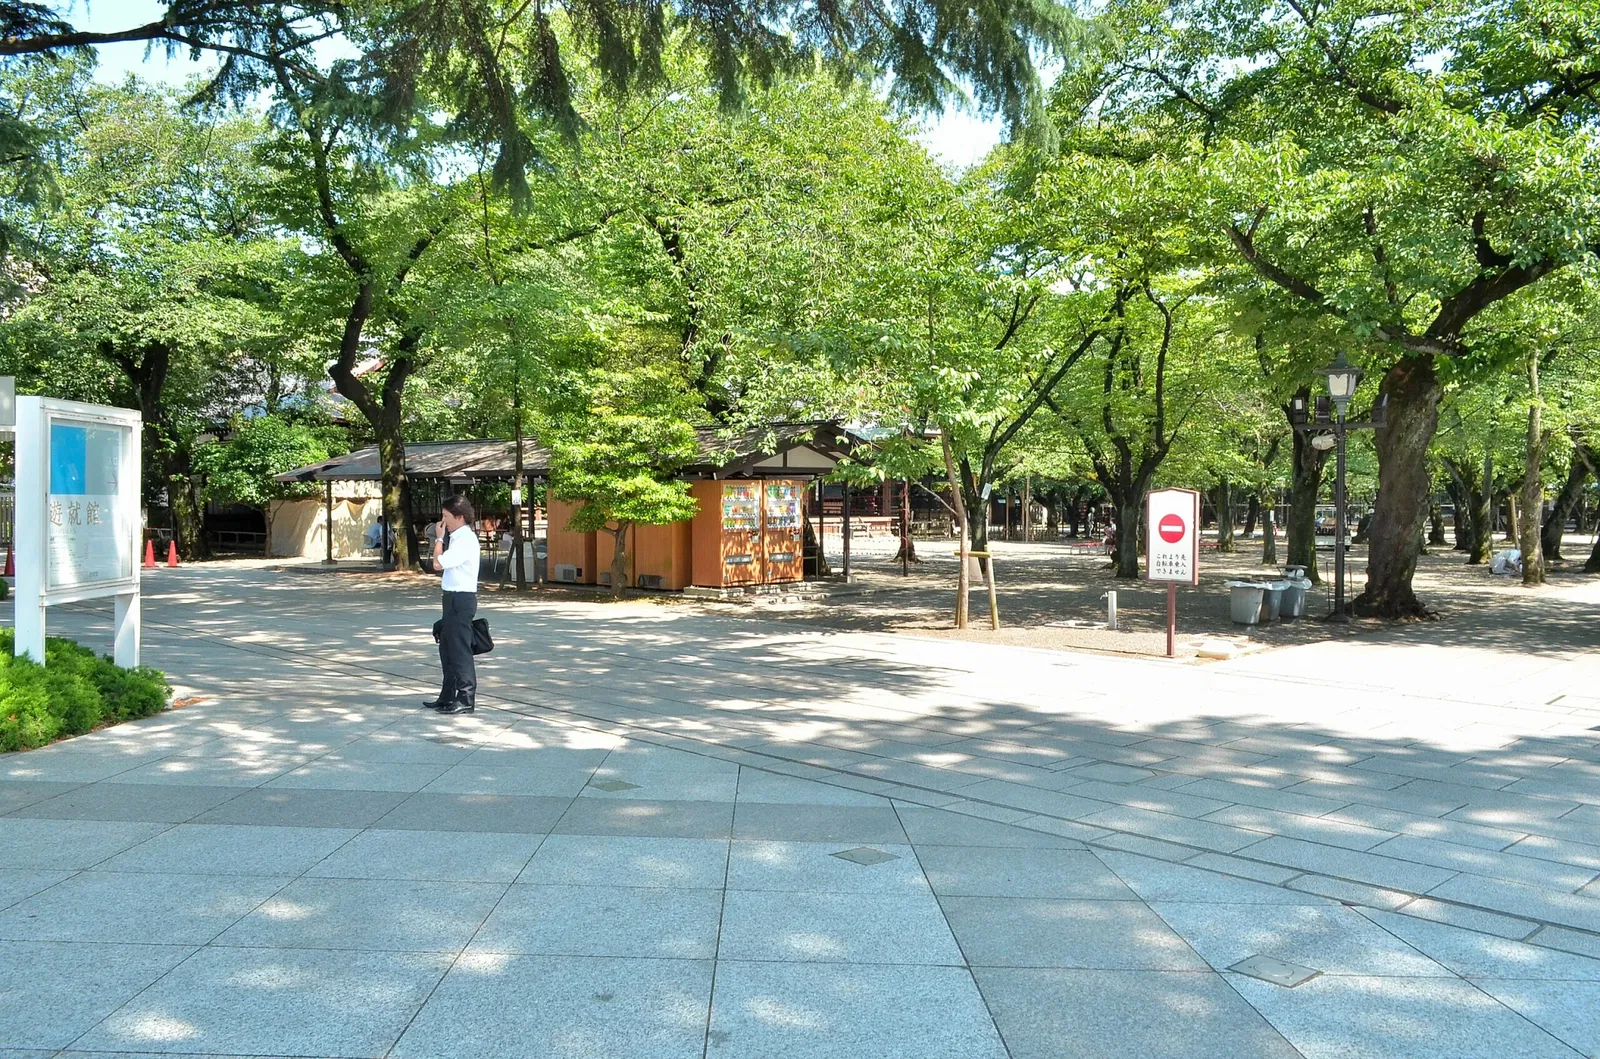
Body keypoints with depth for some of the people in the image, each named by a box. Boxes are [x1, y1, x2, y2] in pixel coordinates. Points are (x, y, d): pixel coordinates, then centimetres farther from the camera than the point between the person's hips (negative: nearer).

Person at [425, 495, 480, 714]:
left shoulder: (465, 540, -17)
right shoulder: (457, 538, 13)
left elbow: (438, 563, -19)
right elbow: (442, 565, 14)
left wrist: (439, 538, -11)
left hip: (461, 598, -10)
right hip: (454, 597, 10)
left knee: (460, 650, -4)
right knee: (447, 648, 17)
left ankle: (466, 699, 4)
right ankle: (448, 696, 27)